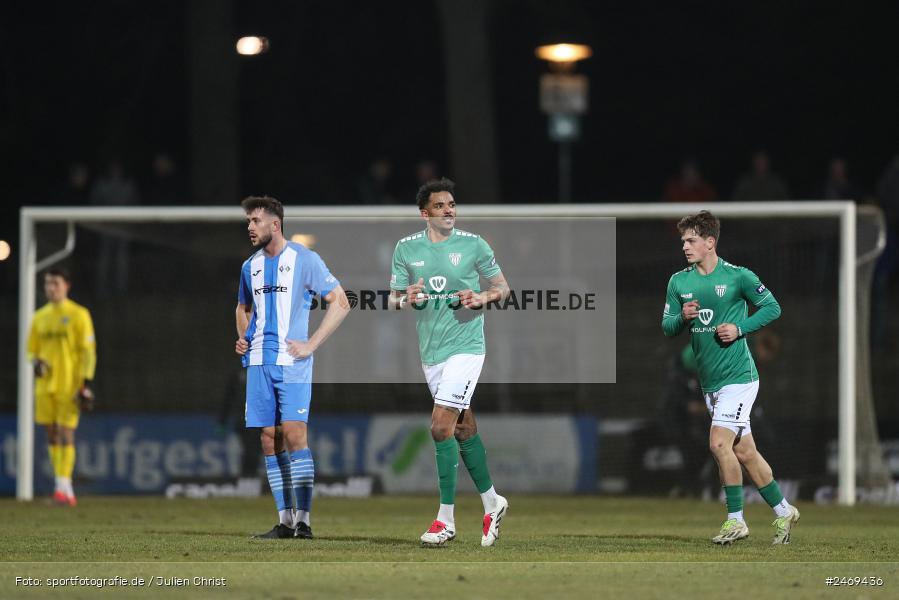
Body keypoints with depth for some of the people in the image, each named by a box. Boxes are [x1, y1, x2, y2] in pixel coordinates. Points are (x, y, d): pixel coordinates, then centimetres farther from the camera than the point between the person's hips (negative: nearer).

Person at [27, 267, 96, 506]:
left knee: (66, 433, -11)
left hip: (69, 385, -5)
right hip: (45, 385, 5)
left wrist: (87, 383, -12)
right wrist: (36, 363, -4)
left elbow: (88, 351, -5)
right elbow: (32, 350, 19)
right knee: (52, 434, 5)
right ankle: (65, 490, 10)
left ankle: (64, 486, -13)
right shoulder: (39, 317, 13)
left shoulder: (78, 314, -2)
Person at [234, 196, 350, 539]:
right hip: (259, 362, 6)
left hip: (292, 363, -6)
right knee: (270, 440, 3)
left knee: (293, 433, -14)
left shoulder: (304, 260, -5)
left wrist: (310, 345, -11)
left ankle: (303, 520, -12)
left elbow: (340, 303, -5)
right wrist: (242, 338, 10)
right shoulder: (251, 266, 14)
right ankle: (285, 520, 8)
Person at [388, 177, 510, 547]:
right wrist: (406, 299, -14)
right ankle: (491, 503, 28)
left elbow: (502, 287, 6)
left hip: (465, 346, -4)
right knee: (464, 428, 12)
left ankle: (446, 519, -9)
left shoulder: (474, 245, -3)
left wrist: (483, 298, -15)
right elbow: (393, 298, 9)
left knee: (441, 426, -14)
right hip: (430, 351, 4)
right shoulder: (406, 248, 4)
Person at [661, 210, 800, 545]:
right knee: (744, 451, 10)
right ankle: (783, 511, 24)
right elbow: (667, 327, 9)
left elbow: (772, 308, 0)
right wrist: (682, 318, -13)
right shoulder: (678, 282, 5)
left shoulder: (738, 277, -9)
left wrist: (740, 328, -13)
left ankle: (736, 520, -6)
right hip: (709, 380, 6)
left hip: (738, 376, -6)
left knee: (719, 443, -17)